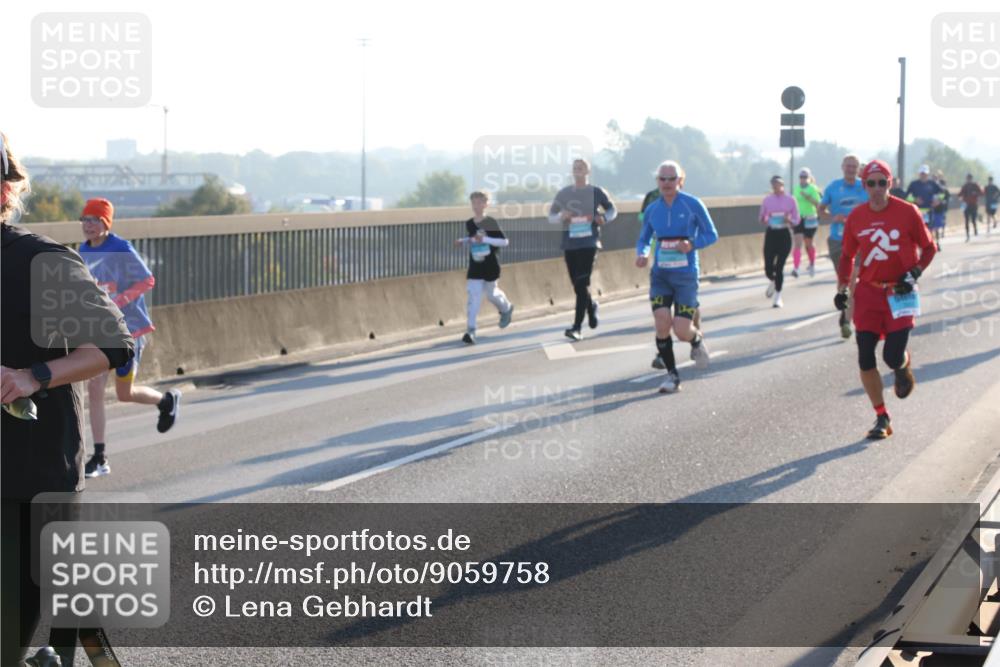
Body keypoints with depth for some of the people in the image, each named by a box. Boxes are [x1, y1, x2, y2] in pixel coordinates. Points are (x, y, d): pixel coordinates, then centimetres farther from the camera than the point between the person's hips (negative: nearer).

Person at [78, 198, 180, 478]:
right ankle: (99, 458, -1)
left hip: (128, 329, -5)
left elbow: (147, 281, -13)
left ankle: (167, 400, 37)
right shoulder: (83, 251, 4)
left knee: (125, 393, 4)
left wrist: (119, 302, -24)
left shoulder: (122, 250, -16)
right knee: (94, 389, -6)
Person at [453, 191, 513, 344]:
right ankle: (471, 330, -12)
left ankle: (506, 309, 47)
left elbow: (504, 242, -15)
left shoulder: (490, 223, -13)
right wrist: (462, 241, 1)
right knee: (473, 296, -8)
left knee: (491, 293, 13)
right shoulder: (469, 224, 2)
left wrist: (485, 239, -26)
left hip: (490, 265, -3)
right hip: (475, 266, 3)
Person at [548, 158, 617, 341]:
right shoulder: (563, 194, 9)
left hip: (589, 243, -4)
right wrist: (561, 216, -10)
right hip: (570, 244, 4)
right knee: (577, 285, 10)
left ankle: (577, 327, -17)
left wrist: (604, 218, -9)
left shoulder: (596, 192, 2)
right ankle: (591, 306, 42)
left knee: (582, 284, -14)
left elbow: (612, 209, 13)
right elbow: (551, 215, 12)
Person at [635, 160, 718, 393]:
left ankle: (698, 341, 30)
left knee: (682, 331, -9)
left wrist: (692, 245, -18)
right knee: (662, 324, -12)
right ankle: (672, 375, 5)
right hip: (660, 275, 3)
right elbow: (643, 240, 15)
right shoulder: (652, 210, 5)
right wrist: (642, 254, -8)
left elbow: (712, 235, 1)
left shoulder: (693, 205, -5)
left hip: (685, 276, -3)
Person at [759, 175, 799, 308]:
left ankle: (778, 297, 6)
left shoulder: (790, 200, -2)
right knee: (768, 268, -2)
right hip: (771, 234, 2)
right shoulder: (767, 200, 3)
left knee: (779, 267, -6)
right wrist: (764, 220, -13)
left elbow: (796, 220, 2)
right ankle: (773, 282, 35)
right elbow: (761, 218, 10)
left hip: (784, 234, -2)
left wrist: (789, 221, -20)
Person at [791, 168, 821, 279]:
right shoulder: (796, 189, 7)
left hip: (809, 219, -3)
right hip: (798, 219, 3)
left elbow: (818, 204, -13)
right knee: (797, 243, -9)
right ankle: (795, 268, -18)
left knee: (808, 244, 10)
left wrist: (809, 198, -26)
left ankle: (812, 264, 36)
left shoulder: (813, 189, -7)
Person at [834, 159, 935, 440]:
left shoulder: (907, 212, -7)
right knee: (865, 359, -3)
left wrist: (915, 273, -10)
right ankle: (882, 418, 11)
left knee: (893, 357, -12)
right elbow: (847, 256, 15)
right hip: (868, 293, 3)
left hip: (900, 293, -3)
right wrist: (842, 288, 7)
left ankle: (904, 366, 28)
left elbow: (929, 248, 3)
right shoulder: (856, 217, 2)